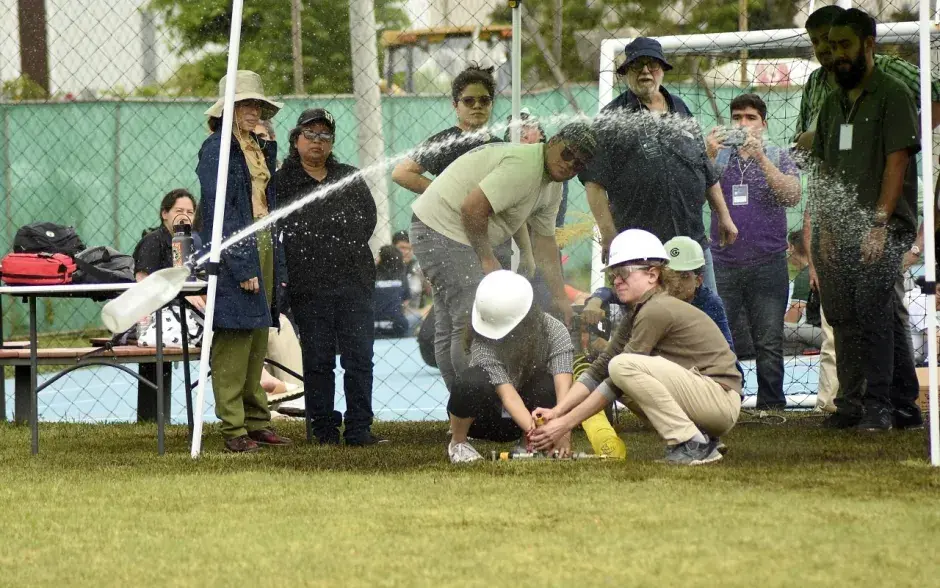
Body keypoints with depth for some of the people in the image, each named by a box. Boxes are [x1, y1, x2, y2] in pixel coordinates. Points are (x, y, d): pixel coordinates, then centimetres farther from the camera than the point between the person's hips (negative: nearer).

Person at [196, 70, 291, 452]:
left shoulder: (260, 149, 17)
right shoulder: (216, 148, -9)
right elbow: (218, 210, -14)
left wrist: (276, 261, 15)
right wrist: (242, 266, -19)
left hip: (264, 248, 8)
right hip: (233, 252, -8)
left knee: (257, 343, 11)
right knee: (233, 342, -8)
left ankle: (257, 423, 16)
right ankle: (234, 430, -8)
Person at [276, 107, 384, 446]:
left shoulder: (351, 179, 16)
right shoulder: (282, 182, 3)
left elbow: (369, 218, 14)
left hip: (354, 282, 3)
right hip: (309, 288, -3)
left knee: (360, 359, -1)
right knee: (318, 361, 1)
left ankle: (359, 429, 3)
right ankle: (325, 431, 6)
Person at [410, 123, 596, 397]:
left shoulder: (552, 187, 10)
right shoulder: (524, 165, -23)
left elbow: (545, 242, 17)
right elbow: (473, 207, -28)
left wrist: (560, 297, 15)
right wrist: (487, 259, -17)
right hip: (442, 229, -11)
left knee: (450, 329, 16)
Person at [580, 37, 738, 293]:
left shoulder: (680, 110, 16)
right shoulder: (612, 118, 0)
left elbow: (707, 172, 23)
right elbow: (594, 182, -7)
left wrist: (723, 216, 21)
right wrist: (608, 233, -14)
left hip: (692, 239, 5)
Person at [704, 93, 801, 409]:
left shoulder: (778, 158, 9)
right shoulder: (719, 158, 13)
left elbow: (792, 196, -8)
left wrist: (760, 157, -16)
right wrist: (709, 158, -16)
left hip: (767, 262, -1)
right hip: (724, 262, 1)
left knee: (769, 343, -2)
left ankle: (771, 405, 3)